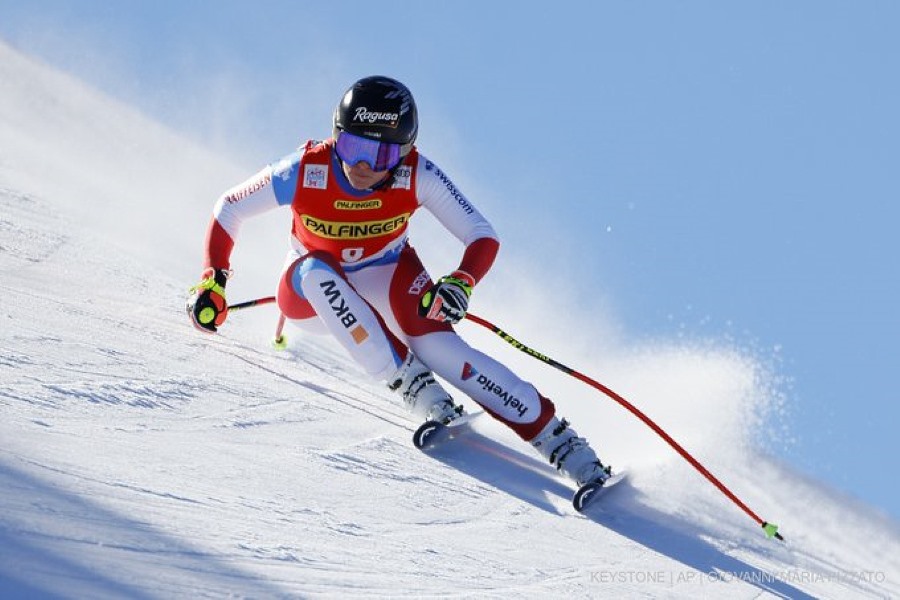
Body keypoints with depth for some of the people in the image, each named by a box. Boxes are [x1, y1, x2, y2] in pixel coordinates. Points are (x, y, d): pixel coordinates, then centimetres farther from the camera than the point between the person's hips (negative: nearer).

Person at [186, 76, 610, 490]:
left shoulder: (417, 176, -26)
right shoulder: (305, 172, -26)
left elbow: (483, 237, -22)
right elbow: (228, 210, -11)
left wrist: (460, 283, -41)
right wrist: (213, 280, -20)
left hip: (385, 282, 0)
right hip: (312, 295, 0)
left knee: (435, 343, -29)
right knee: (317, 268, -36)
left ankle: (555, 438, -26)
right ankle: (412, 385, -32)